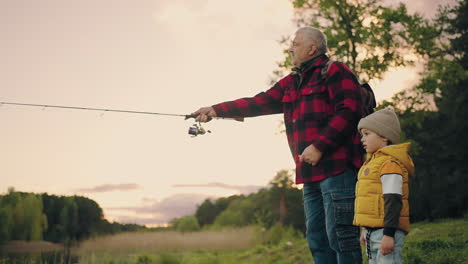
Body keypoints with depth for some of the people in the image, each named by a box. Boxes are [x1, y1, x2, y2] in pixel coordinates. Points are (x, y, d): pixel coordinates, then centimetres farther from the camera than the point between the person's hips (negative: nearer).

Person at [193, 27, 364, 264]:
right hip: (311, 173, 9)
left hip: (336, 169, -8)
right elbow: (258, 103, 18)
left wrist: (319, 147, -18)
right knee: (317, 239, 9)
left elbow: (348, 111, -13)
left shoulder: (334, 72, -2)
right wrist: (215, 110, 12)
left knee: (339, 234, -9)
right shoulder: (291, 83, 22)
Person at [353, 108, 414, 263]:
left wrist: (389, 233, -23)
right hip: (374, 230, 11)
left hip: (386, 230, -11)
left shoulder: (390, 163, -14)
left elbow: (393, 201, -20)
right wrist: (366, 229, 28)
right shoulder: (375, 162, 18)